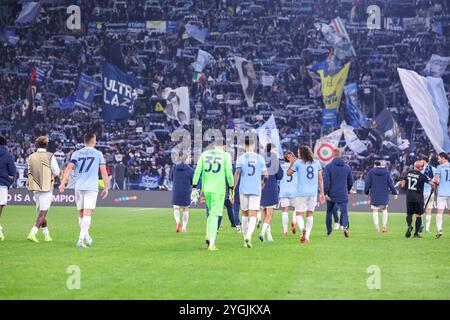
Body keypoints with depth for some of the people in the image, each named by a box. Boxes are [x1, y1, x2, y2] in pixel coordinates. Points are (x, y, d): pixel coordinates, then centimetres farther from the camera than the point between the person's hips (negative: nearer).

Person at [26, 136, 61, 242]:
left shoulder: (31, 157, 2)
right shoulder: (50, 156, -9)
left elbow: (30, 172, 9)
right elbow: (57, 172, -6)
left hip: (35, 187, 5)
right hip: (46, 187, -5)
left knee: (41, 212, 16)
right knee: (43, 212, -3)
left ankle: (47, 235, 22)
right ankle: (32, 233, -17)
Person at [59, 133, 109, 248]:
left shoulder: (76, 153, 9)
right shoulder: (98, 154, 5)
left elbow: (69, 168, -3)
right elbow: (104, 172, 3)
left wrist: (63, 183, -8)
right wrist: (106, 188, 10)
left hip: (78, 187, 3)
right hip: (91, 187, -3)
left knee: (81, 213, 16)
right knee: (87, 214, -10)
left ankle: (86, 238, 28)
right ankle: (81, 239, -22)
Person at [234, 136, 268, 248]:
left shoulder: (241, 158, -2)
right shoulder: (260, 158, 1)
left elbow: (237, 174, -10)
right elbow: (266, 175, 2)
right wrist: (263, 182, 23)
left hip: (243, 189, 0)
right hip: (256, 190, 0)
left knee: (244, 215, 13)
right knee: (253, 216, -4)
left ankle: (245, 238, 17)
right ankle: (248, 236, -26)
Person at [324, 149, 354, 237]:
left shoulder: (328, 166, -7)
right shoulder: (347, 167, 5)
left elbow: (326, 181, -15)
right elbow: (351, 182, 12)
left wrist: (325, 193, -10)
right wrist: (348, 190, 29)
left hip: (331, 194, -1)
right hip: (343, 195, 1)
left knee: (329, 212, 16)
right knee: (344, 212, 0)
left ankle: (329, 231, 22)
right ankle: (345, 226, -28)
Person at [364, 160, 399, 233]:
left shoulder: (371, 172, 0)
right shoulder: (386, 172, 5)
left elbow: (367, 184, 1)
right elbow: (390, 183, 3)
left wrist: (366, 192, 14)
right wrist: (395, 193, 10)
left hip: (374, 195, -2)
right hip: (384, 195, 2)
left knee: (375, 211, 3)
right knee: (384, 209, 17)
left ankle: (377, 227, -6)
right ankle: (384, 226, 11)